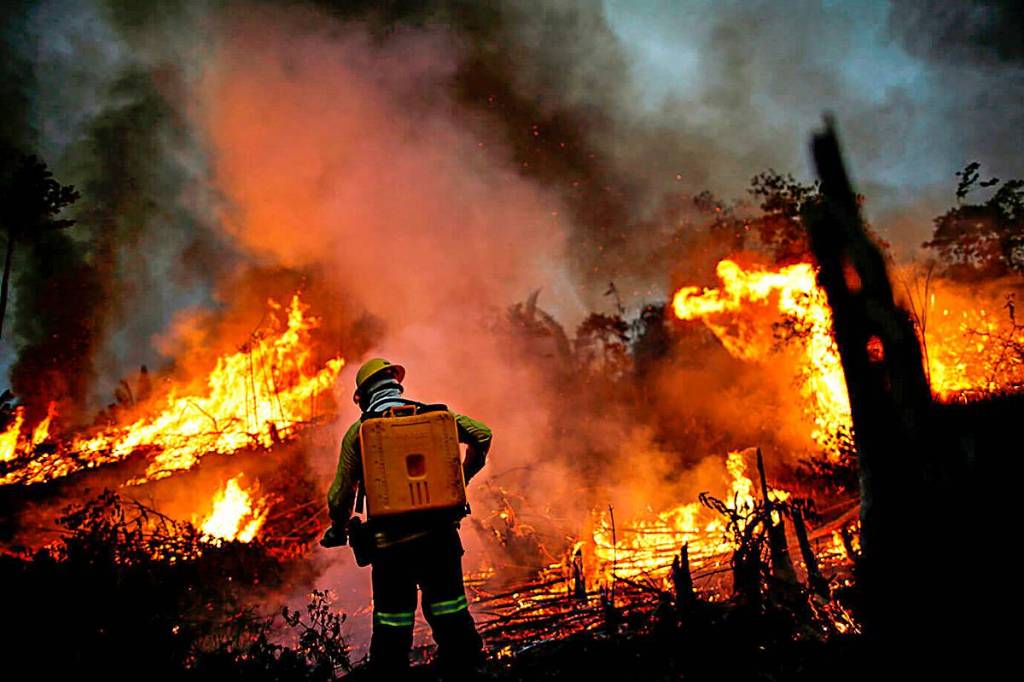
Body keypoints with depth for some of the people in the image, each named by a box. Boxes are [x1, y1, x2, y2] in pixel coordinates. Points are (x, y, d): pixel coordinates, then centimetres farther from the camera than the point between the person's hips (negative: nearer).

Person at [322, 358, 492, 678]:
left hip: (390, 540, -2)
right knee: (447, 606, 13)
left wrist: (337, 530, 21)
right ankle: (463, 666, 21)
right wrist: (463, 477, 19)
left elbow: (342, 492, 4)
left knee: (392, 617, 8)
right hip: (439, 531, 2)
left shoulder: (358, 431, 1)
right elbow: (482, 434, 6)